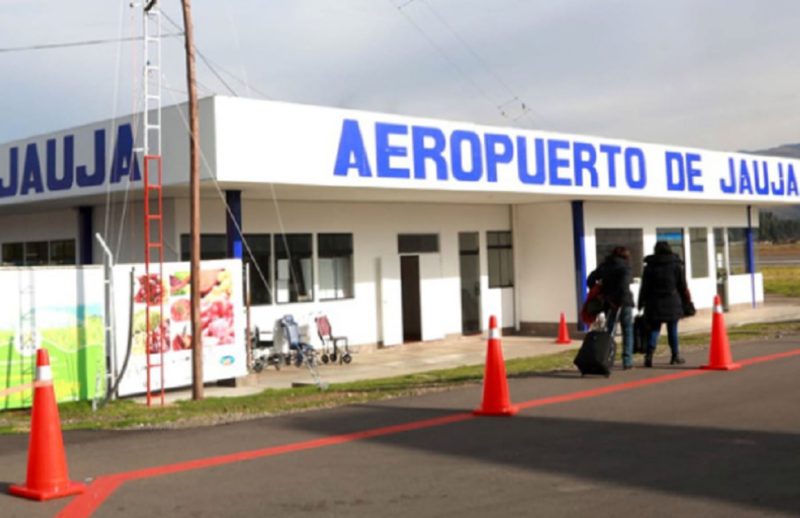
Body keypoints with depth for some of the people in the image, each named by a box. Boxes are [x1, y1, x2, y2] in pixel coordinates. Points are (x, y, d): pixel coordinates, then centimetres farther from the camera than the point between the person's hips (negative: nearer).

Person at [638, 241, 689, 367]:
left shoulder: (649, 266, 2)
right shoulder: (676, 265, 2)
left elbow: (644, 287, 2)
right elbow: (682, 286, 4)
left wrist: (641, 302, 6)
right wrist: (685, 302, 13)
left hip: (654, 303, 1)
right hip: (672, 302, 0)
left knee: (654, 329, 3)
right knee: (672, 329, 8)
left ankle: (649, 353, -16)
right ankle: (675, 356, 14)